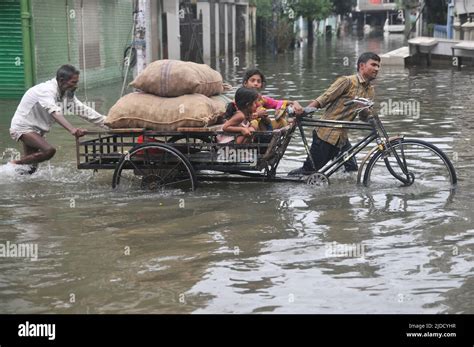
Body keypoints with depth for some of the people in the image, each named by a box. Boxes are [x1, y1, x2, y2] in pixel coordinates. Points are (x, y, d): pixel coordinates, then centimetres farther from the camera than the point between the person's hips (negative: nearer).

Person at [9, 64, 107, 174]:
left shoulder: (67, 93, 1)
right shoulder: (47, 90, -26)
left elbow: (83, 110, 0)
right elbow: (54, 112, -43)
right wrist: (71, 129, -59)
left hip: (36, 129, 9)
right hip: (23, 127, -9)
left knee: (30, 168, 11)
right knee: (49, 150, -27)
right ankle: (15, 164, -13)